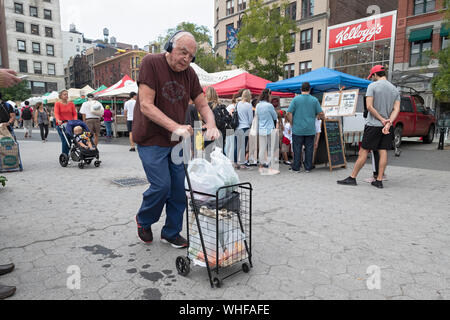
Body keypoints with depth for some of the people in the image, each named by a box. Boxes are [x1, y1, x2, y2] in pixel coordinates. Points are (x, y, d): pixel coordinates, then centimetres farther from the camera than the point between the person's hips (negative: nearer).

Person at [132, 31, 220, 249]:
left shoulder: (189, 73, 4)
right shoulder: (151, 63, -13)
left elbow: (202, 105, 5)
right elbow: (146, 106, -20)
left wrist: (211, 125, -17)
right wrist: (175, 127, -31)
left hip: (176, 141, 6)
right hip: (151, 140, -5)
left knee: (180, 187, 5)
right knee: (162, 185, -8)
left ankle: (171, 233, 24)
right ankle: (143, 221, 23)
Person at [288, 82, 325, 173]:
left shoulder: (295, 99, -3)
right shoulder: (314, 100, 1)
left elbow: (289, 113, -7)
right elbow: (320, 113, 2)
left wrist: (292, 124, 4)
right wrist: (324, 117, 23)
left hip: (297, 129, -1)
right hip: (310, 130, 1)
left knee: (297, 149, 4)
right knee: (309, 148, 8)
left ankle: (296, 168, 9)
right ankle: (308, 168, 14)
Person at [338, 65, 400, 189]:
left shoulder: (372, 86, -5)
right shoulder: (395, 89, 12)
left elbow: (369, 106, -13)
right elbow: (396, 109, 2)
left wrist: (381, 119, -8)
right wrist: (388, 123, -10)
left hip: (373, 125, -5)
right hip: (387, 127, 5)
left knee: (364, 151, -2)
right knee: (383, 152, 4)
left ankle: (352, 178, 4)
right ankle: (379, 181, 7)